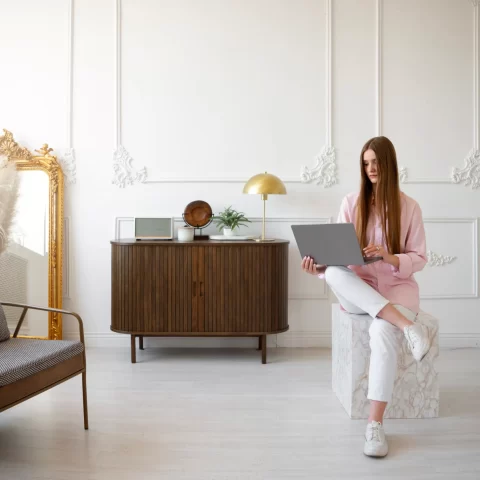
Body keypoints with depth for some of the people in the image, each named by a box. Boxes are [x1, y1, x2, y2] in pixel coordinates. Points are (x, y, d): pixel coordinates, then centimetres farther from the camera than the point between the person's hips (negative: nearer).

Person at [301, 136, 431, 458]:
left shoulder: (408, 207, 1)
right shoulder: (351, 203, 3)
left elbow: (419, 259, 0)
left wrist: (389, 257, -21)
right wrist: (319, 267, -25)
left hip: (397, 289, -2)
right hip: (357, 293, 2)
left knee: (382, 332, -36)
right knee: (335, 273, -35)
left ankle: (375, 425, -28)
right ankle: (407, 326, -34)